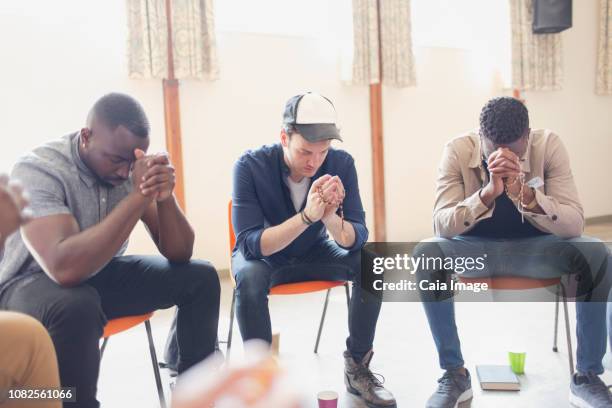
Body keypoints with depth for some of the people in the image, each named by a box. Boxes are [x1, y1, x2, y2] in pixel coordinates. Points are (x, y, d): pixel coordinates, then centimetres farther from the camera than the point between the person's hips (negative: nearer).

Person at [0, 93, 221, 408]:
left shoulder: (132, 167, -10)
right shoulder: (38, 170, -24)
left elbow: (179, 254, -12)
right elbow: (65, 267, -40)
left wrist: (164, 196, -30)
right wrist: (138, 196, -38)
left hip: (103, 274, 5)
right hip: (33, 282, -5)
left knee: (200, 278, -8)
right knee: (77, 307, -39)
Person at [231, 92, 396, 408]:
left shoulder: (341, 163, -18)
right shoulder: (250, 165, -26)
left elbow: (357, 239, -20)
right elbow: (249, 244, -32)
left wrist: (331, 219, -43)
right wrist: (307, 216, -45)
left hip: (315, 253, 3)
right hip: (263, 255, -2)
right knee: (249, 278, -35)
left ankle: (357, 368, -5)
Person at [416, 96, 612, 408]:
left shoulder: (548, 145, -15)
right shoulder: (458, 150, -17)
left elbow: (574, 224, -21)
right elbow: (440, 225, -24)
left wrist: (526, 195, -38)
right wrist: (486, 194, -39)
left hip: (534, 247, 1)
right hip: (475, 247, -1)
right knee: (427, 253, -31)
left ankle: (587, 377, -11)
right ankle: (455, 374, -16)